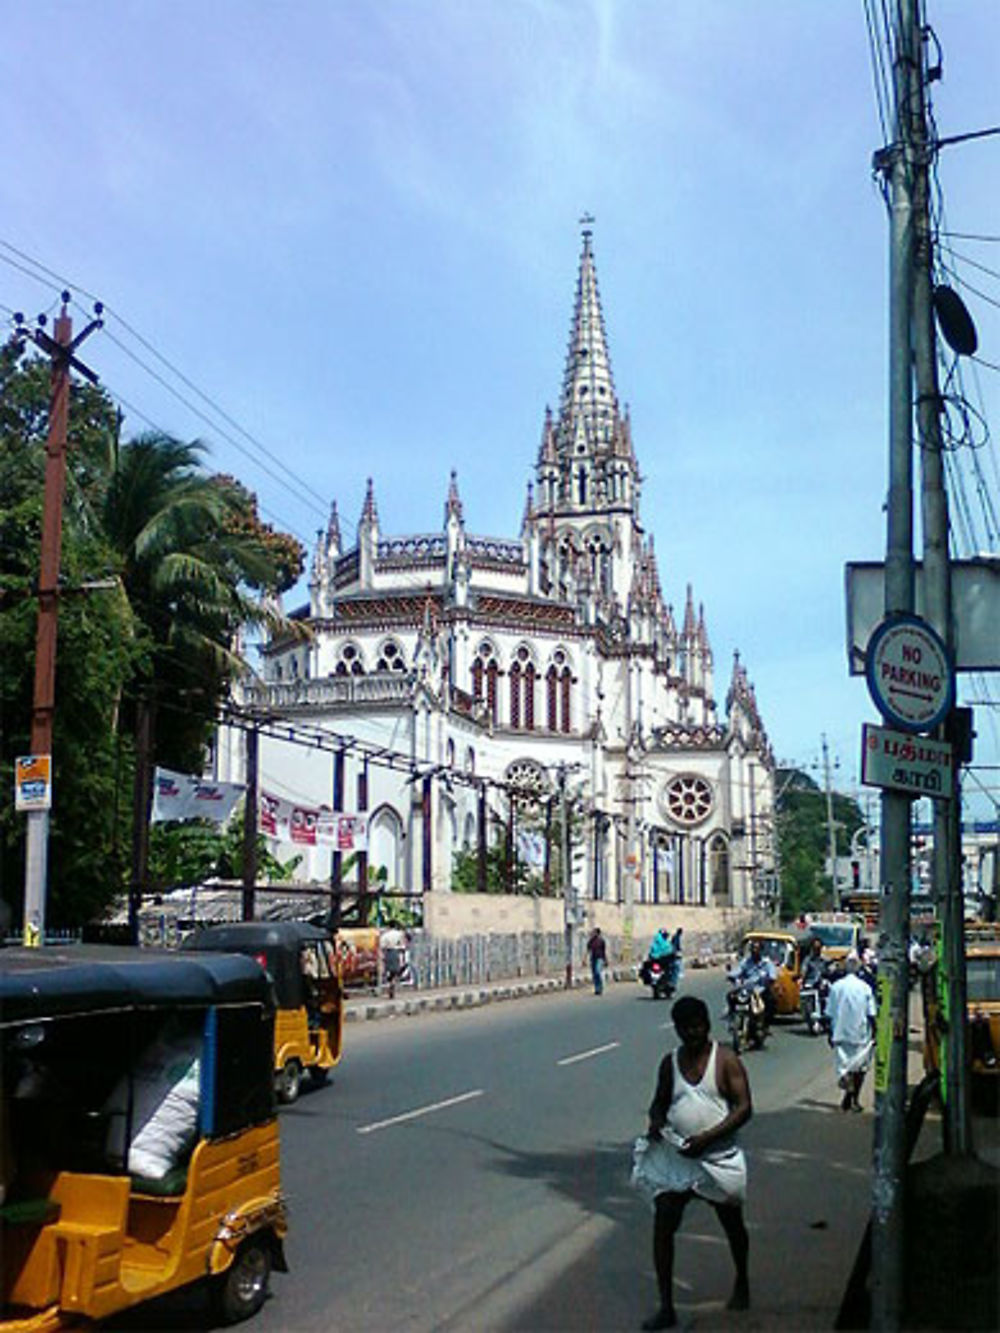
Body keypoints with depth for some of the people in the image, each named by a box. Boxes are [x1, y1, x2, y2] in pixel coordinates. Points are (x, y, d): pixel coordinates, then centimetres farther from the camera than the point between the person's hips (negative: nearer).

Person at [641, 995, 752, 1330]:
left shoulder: (725, 1060, -10)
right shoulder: (670, 1062, 3)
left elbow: (744, 1108, -14)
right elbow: (660, 1101, 14)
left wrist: (707, 1137, -25)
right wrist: (656, 1121, -10)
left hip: (720, 1159, -2)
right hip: (677, 1158, 3)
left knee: (732, 1223, 18)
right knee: (663, 1224, -8)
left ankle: (742, 1282, 45)